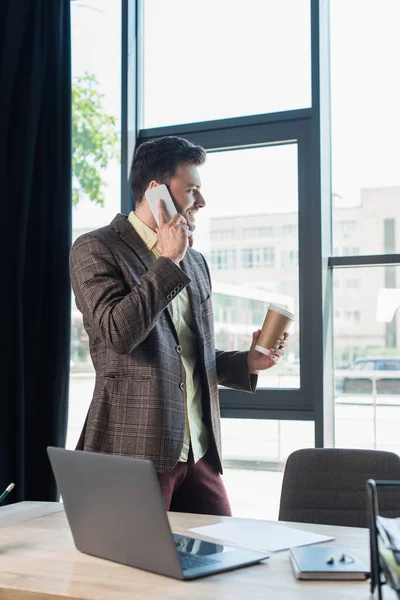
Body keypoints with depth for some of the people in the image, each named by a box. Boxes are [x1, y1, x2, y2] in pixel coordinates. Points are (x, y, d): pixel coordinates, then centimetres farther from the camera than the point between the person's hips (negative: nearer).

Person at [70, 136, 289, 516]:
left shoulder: (194, 262, 17)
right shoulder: (96, 249, -4)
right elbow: (119, 332, -20)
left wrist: (247, 362, 7)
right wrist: (169, 262, -14)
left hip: (199, 452, 7)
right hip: (135, 451, -6)